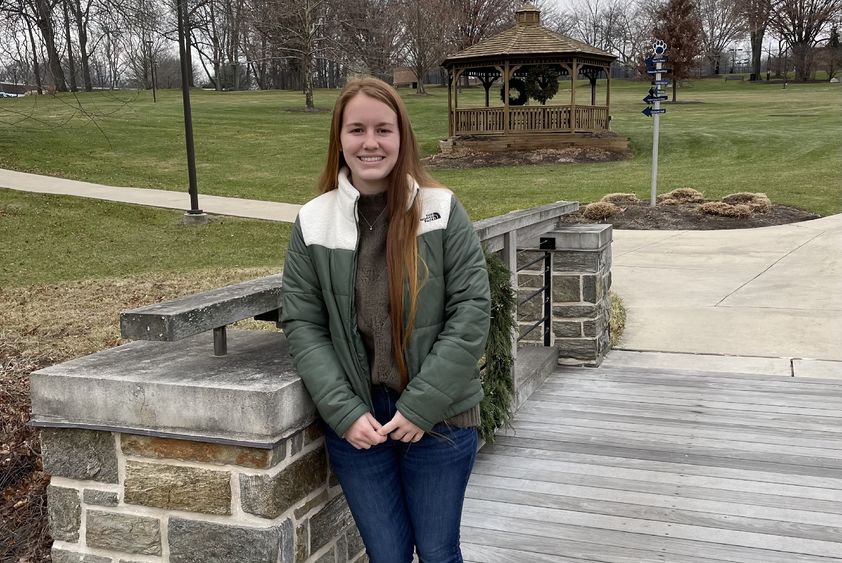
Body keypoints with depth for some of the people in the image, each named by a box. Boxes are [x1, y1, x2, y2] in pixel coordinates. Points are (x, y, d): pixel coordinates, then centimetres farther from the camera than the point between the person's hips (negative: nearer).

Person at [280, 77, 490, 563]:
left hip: (440, 419, -1)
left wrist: (422, 405, -13)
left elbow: (471, 310, -9)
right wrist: (344, 412, -10)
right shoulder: (313, 222, -2)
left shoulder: (442, 210, -7)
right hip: (355, 423, 1)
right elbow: (302, 325, -1)